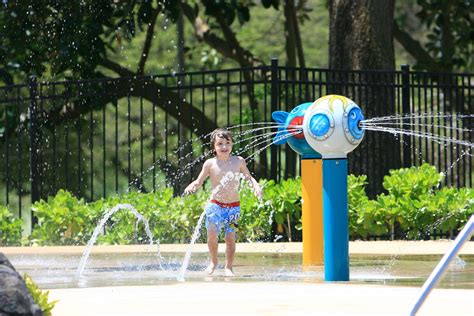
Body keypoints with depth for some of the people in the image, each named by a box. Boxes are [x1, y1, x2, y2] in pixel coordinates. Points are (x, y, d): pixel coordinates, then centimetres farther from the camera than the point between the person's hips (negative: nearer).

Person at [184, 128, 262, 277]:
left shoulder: (238, 161, 0)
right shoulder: (210, 164, -3)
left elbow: (248, 177, 12)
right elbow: (199, 182, 5)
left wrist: (256, 186, -7)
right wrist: (191, 186, -17)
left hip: (233, 206, 1)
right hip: (215, 205, -1)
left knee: (230, 237, -3)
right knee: (212, 235, -12)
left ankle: (228, 267, 11)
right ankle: (214, 262, 12)